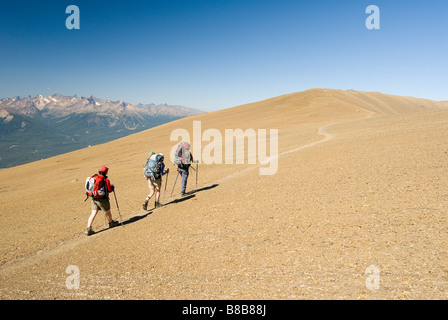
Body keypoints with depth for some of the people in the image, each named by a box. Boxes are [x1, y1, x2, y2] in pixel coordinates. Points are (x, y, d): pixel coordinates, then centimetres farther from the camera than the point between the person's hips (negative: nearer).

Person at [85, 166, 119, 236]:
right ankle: (111, 222, 37)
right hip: (102, 199, -6)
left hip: (94, 198, 6)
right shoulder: (106, 180, -14)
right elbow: (110, 189, -11)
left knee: (93, 213, 4)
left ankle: (88, 228, -3)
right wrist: (113, 187, 11)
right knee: (108, 211, 17)